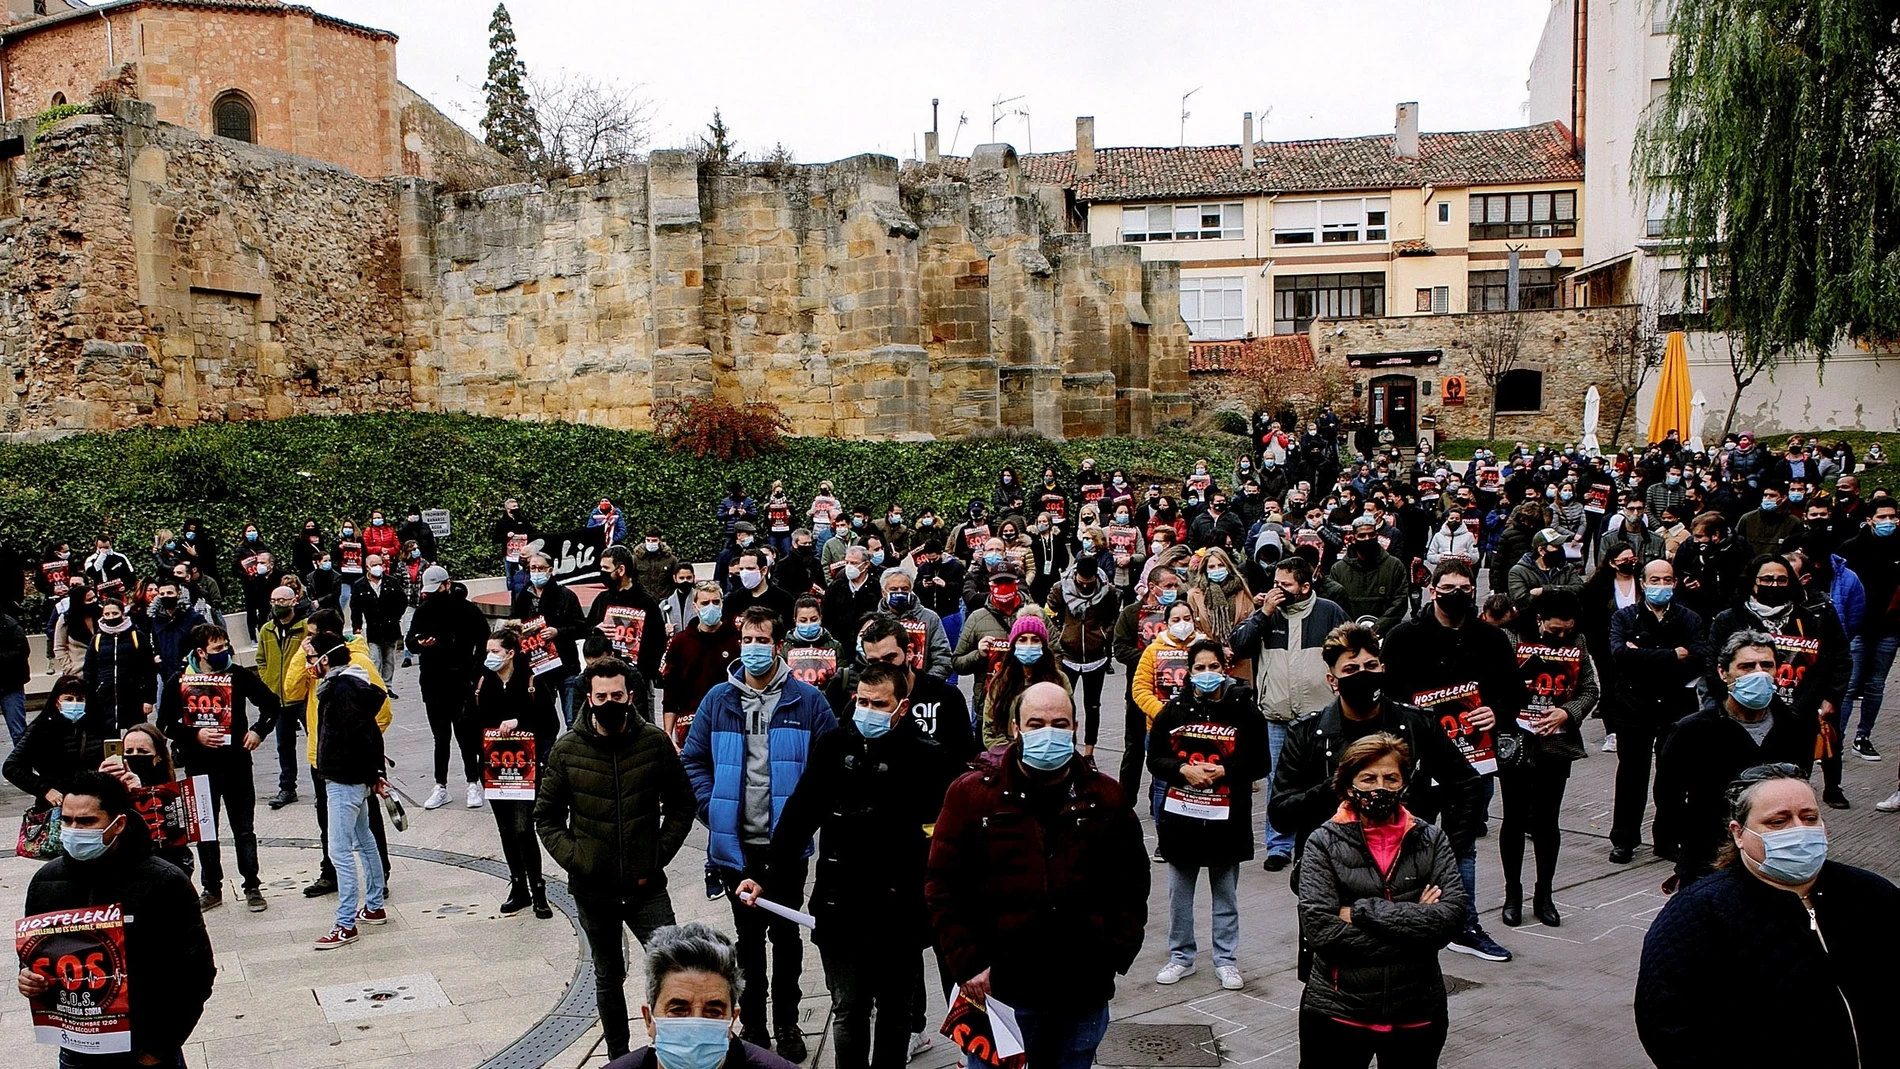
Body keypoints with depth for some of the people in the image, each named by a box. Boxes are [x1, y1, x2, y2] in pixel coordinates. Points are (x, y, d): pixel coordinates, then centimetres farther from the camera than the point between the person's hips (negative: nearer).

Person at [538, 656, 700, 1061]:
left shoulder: (656, 742, -6)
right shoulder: (567, 749, -4)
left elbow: (682, 806, 4)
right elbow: (547, 816, 4)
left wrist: (659, 856, -5)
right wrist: (574, 860, -8)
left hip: (646, 887, -1)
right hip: (593, 890, 1)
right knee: (609, 977, 16)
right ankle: (618, 1055, 33)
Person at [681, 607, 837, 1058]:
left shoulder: (807, 700, -6)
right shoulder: (718, 699, -1)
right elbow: (693, 759, 4)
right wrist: (712, 809, -6)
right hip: (736, 843, 1)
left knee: (786, 933, 13)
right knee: (749, 936, 15)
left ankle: (787, 1022, 29)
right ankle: (753, 1025, 29)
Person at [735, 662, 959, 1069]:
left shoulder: (928, 757, -9)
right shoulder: (833, 745, 1)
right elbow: (798, 816, 3)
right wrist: (767, 877, -1)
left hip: (901, 910, -2)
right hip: (840, 907, 2)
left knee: (894, 1009, 14)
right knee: (848, 1009, 12)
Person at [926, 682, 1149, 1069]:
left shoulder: (1106, 798, 4)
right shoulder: (972, 793, -4)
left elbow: (1131, 887, 10)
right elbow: (943, 886, -4)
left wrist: (1114, 957, -1)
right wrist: (968, 963, -10)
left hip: (1083, 995, 3)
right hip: (1000, 989, -2)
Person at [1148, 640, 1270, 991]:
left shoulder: (1244, 710, -4)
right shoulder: (1173, 710, 1)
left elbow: (1260, 764, -2)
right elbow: (1154, 760, 4)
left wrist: (1223, 770, -16)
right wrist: (1183, 769, -13)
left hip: (1226, 816, -2)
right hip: (1180, 813, 2)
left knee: (1226, 893, 11)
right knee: (1179, 892, 11)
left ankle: (1226, 960, 24)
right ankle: (1181, 956, 25)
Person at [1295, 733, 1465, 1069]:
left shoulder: (1432, 841, 1)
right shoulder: (1324, 842, -6)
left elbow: (1451, 916, -14)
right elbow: (1319, 929, -17)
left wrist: (1361, 912, -18)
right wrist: (1412, 924, -16)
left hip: (1417, 1013, 2)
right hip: (1337, 1013, -2)